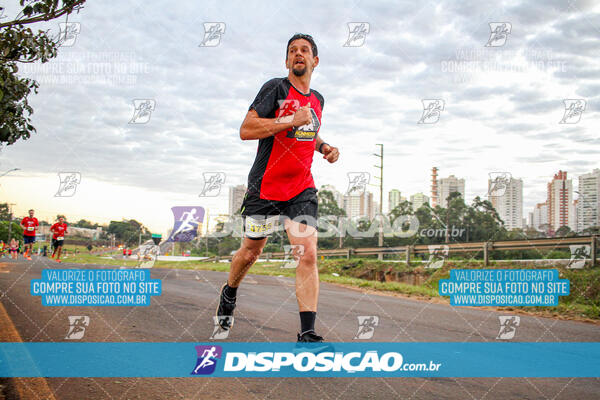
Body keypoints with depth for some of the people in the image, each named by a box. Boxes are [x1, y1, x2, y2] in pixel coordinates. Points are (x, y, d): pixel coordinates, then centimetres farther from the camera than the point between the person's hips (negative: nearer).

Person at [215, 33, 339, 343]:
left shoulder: (317, 99, 13)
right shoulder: (276, 88, -7)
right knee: (251, 252, 11)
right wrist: (291, 120, -22)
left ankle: (307, 334, -12)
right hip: (265, 187, -4)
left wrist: (324, 147, 12)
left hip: (302, 189, 4)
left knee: (308, 254, -12)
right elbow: (246, 130, -17)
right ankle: (229, 295, 43)